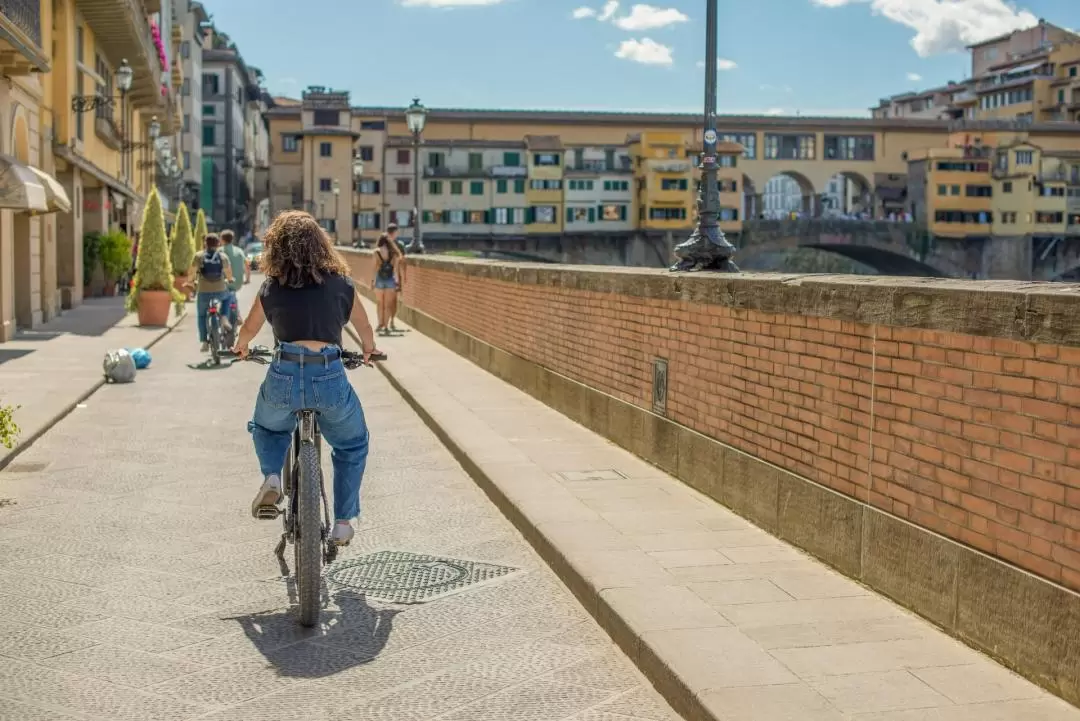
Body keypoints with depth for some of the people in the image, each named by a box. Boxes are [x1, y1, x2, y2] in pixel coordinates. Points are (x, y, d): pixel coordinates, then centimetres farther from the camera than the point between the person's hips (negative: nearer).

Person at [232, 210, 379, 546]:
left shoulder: (271, 288, 8)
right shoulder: (341, 283, 7)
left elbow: (248, 330, 25)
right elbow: (364, 327, 23)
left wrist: (241, 347, 47)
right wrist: (369, 349, 45)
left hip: (284, 378, 1)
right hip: (330, 378, 0)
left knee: (266, 427, 34)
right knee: (353, 444, 25)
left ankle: (272, 477, 8)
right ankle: (342, 522, 20)